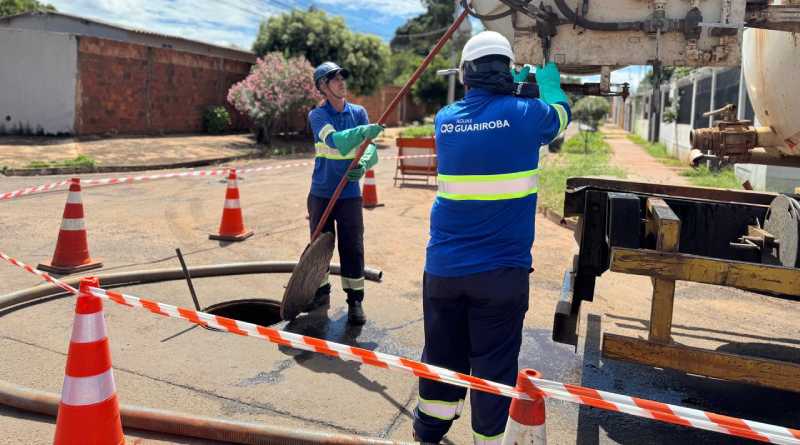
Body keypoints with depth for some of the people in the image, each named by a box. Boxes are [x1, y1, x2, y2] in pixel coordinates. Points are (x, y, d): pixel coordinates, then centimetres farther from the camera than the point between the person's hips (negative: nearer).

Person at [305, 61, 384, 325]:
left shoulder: (358, 113, 2)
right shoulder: (317, 115, -5)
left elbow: (370, 148, -6)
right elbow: (334, 140, -26)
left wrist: (364, 164, -29)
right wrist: (363, 132, -43)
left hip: (350, 193, 0)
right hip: (321, 192, 0)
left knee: (352, 248, -1)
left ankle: (355, 300, 10)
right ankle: (321, 292, 30)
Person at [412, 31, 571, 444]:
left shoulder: (446, 119, 2)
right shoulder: (524, 114, -8)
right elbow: (560, 114, 16)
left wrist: (512, 87, 30)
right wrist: (549, 82, 33)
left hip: (443, 267, 4)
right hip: (501, 270, -4)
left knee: (441, 355, 17)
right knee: (493, 363, 8)